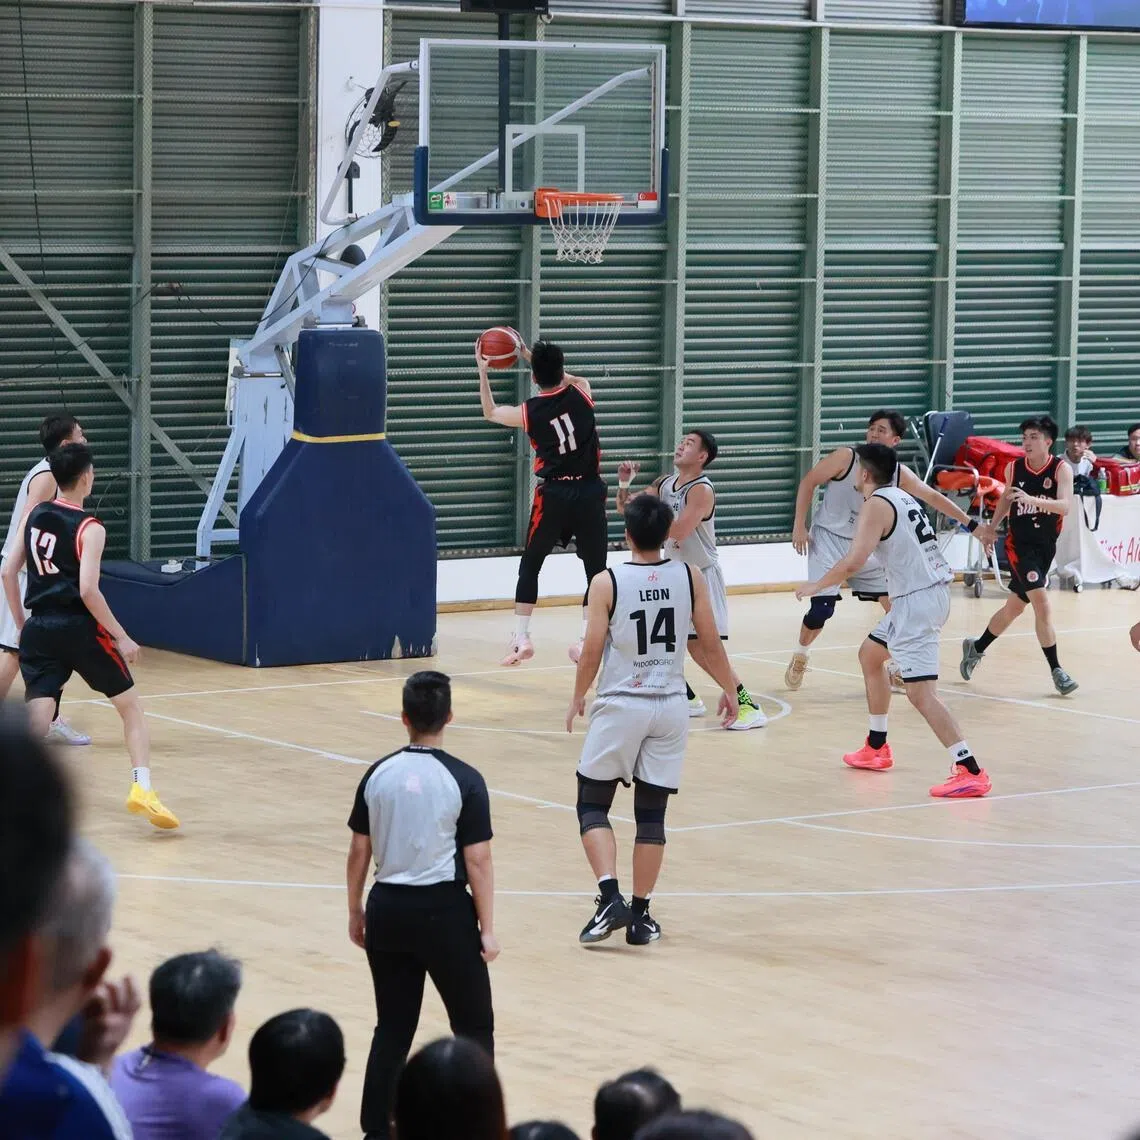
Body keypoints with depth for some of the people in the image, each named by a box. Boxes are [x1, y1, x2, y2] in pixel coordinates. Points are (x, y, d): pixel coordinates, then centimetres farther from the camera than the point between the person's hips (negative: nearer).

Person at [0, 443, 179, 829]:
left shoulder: (34, 516, 8)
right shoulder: (89, 529, -9)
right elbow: (88, 590, -18)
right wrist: (121, 638, -11)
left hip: (39, 631, 4)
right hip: (80, 628, -4)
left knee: (36, 722, 1)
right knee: (131, 709, 12)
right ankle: (142, 789, 0)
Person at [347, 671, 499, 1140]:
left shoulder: (379, 774, 0)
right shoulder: (464, 781, -11)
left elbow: (359, 851, 5)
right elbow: (477, 860, -11)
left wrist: (355, 911, 17)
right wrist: (487, 927, -4)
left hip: (388, 908, 4)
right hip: (443, 910, -4)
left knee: (393, 1028, 13)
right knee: (474, 1025, 10)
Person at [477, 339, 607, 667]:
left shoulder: (529, 413, -3)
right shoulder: (581, 394, -2)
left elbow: (490, 412, 19)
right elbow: (571, 379, 26)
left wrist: (482, 372, 25)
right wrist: (529, 355, 27)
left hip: (553, 495, -1)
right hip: (590, 493, 1)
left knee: (529, 566, 14)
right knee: (596, 570, 7)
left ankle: (521, 638, 9)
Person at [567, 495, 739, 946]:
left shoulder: (607, 583, -10)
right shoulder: (689, 578, -2)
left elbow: (592, 651, -9)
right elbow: (711, 642, 3)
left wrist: (578, 697, 8)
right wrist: (729, 689, 19)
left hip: (621, 706, -3)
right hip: (670, 707, 3)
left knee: (592, 804, 9)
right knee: (651, 814, 9)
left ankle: (610, 897, -9)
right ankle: (640, 915, 10)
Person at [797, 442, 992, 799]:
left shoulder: (877, 505, -12)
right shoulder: (901, 497, 16)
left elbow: (853, 562, -19)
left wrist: (815, 586, -8)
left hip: (916, 600, -10)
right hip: (930, 592, 10)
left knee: (920, 692, -14)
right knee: (870, 654, 27)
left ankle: (970, 771, -24)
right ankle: (876, 748, 36)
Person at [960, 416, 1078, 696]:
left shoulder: (1061, 469, -11)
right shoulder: (1013, 469, -5)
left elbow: (1065, 505, -26)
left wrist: (1031, 499, -39)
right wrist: (992, 526, 5)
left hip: (1046, 546, 2)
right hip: (1019, 544, -2)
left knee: (1014, 608, 16)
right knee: (1042, 602, -18)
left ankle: (976, 648, 39)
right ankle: (1056, 670, -12)